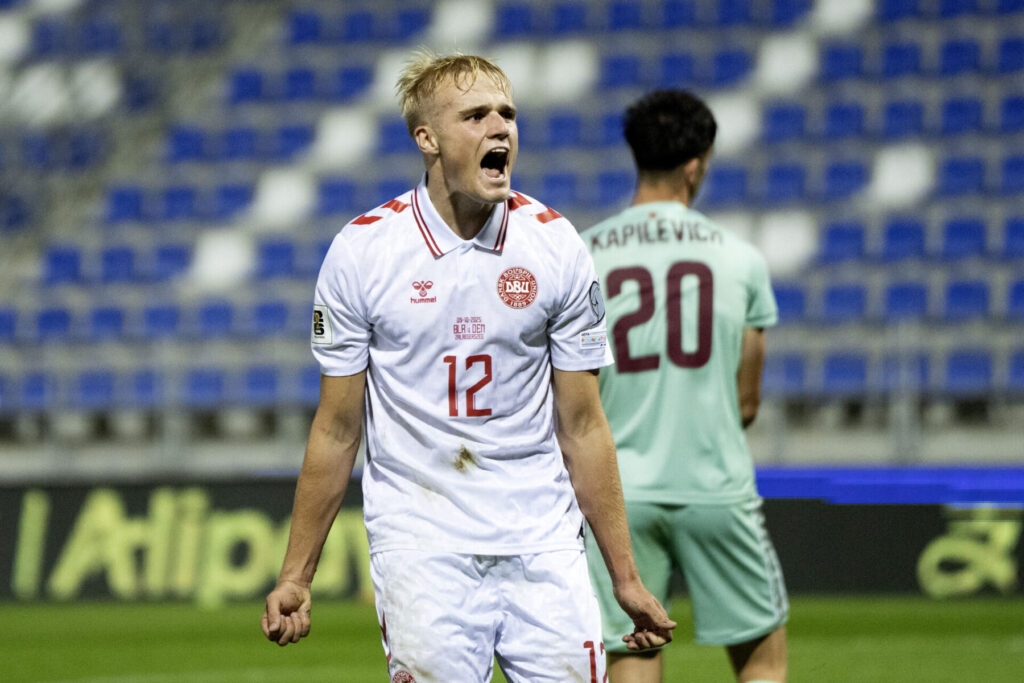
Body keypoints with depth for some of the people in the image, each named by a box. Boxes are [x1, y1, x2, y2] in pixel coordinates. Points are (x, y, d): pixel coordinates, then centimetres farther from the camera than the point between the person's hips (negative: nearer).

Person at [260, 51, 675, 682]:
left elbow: (582, 427, 6)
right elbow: (337, 428, 4)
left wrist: (626, 577, 5)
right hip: (421, 547, -2)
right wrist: (296, 575, 3)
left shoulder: (556, 244, 2)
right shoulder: (361, 250, -3)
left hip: (544, 545, 2)